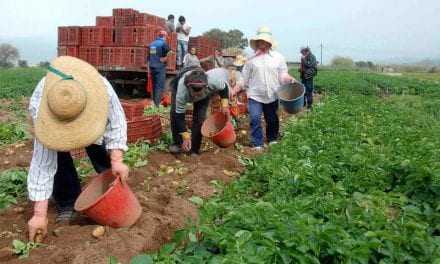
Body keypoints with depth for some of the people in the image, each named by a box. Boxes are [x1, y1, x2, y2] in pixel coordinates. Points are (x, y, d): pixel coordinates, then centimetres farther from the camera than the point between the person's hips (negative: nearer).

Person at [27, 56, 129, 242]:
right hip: (53, 118, -1)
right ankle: (67, 204, 0)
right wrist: (40, 214, -39)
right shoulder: (39, 107, -43)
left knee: (101, 155, -6)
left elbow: (116, 124, -27)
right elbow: (42, 164, -40)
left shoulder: (103, 89, -45)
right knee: (57, 158, -20)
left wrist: (117, 160, -38)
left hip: (91, 115, 2)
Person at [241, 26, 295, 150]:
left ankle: (272, 139, 34)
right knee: (255, 119, -10)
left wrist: (289, 79, -13)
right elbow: (245, 78, 7)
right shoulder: (251, 59, 3)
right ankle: (257, 144, -1)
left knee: (272, 119, 13)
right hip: (255, 95, -1)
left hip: (272, 95, 2)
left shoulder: (278, 57, 5)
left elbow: (283, 75, 6)